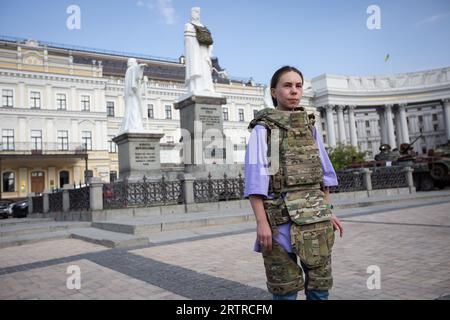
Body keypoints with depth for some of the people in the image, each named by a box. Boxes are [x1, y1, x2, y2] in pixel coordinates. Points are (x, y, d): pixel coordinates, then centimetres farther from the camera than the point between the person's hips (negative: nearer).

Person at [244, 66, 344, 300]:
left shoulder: (309, 128, 13)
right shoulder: (263, 130, -3)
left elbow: (323, 173, 15)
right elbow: (255, 178, -10)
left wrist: (328, 211, 12)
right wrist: (261, 222, -17)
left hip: (315, 218, 5)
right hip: (280, 218, -5)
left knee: (320, 282, 12)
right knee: (285, 287, 7)